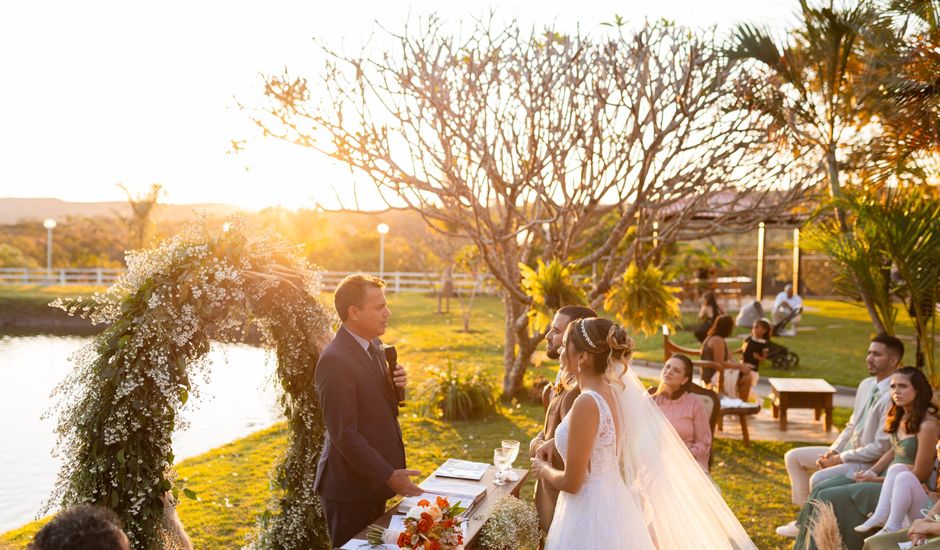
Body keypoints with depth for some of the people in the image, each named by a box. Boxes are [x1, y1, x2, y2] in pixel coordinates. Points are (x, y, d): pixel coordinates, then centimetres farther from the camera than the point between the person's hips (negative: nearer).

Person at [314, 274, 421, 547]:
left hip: (373, 482, 8)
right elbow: (344, 434, -23)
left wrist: (395, 384, -5)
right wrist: (388, 476, -20)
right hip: (350, 487, -8)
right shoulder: (335, 361, -23)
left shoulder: (373, 345, 5)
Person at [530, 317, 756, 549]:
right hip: (612, 503, 8)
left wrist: (544, 471, 0)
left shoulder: (586, 403, -24)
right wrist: (556, 441, 17)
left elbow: (571, 482, -20)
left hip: (590, 514, -8)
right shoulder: (609, 391, 1)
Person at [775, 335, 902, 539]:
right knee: (793, 457, 8)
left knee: (818, 479, -29)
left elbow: (881, 447, -23)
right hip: (847, 451, 10)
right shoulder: (866, 385, 6)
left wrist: (840, 458, -16)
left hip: (869, 462, -10)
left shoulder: (893, 396, -24)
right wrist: (833, 451, 0)